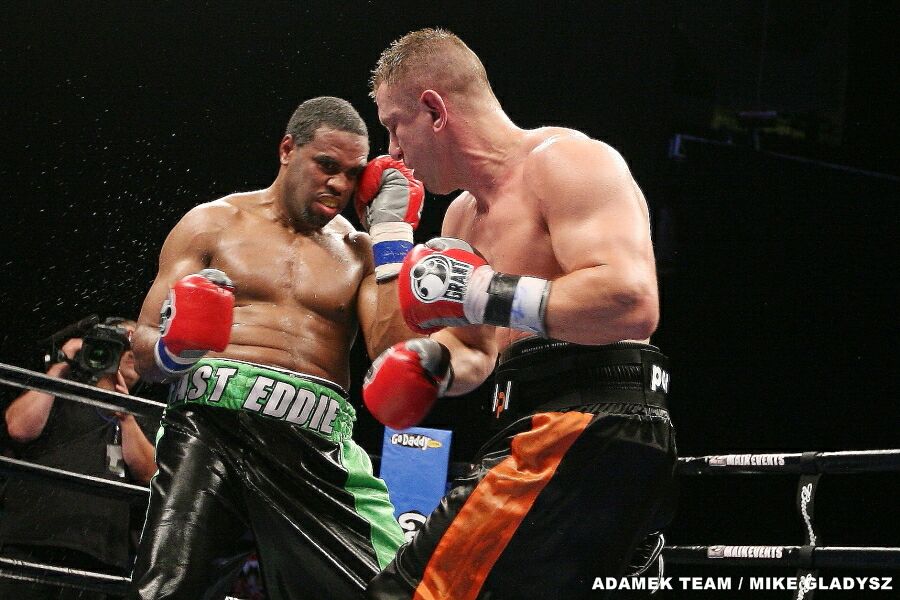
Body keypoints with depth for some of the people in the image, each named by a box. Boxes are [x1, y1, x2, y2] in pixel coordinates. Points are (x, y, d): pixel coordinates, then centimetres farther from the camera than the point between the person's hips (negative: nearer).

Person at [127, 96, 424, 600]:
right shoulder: (215, 223, 14)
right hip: (213, 424, -2)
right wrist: (175, 350, -16)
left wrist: (391, 232, 4)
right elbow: (145, 346, 10)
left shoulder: (359, 252, 17)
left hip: (316, 444, 2)